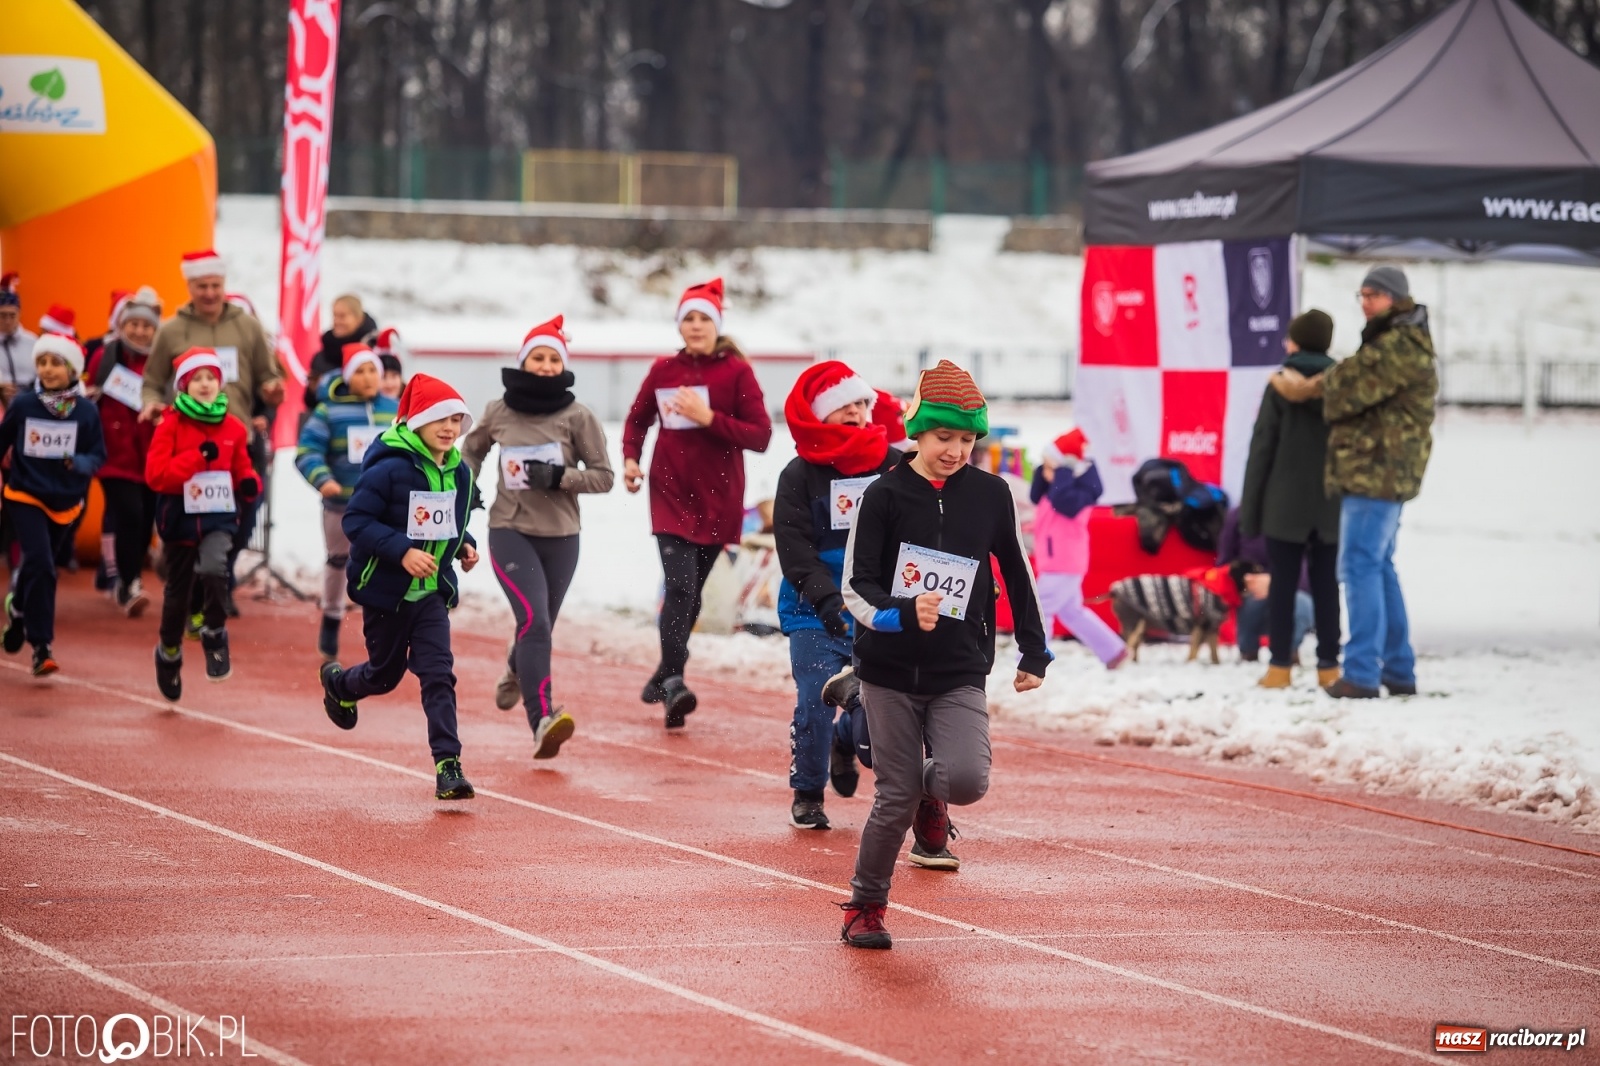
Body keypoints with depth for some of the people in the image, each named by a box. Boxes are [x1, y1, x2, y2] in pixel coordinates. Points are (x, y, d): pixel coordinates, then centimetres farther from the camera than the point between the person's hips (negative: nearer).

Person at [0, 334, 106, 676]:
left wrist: (79, 463, -24)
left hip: (65, 502, 2)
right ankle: (41, 647, -13)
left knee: (40, 566, 18)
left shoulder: (86, 411, -8)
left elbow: (98, 455, -3)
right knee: (40, 564, -17)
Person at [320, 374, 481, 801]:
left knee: (438, 673, -10)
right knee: (386, 673, 14)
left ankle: (448, 766, -11)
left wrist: (464, 545, -2)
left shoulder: (459, 474, 1)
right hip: (386, 589, -4)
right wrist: (402, 551, -29)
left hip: (433, 593, 4)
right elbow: (356, 520, -20)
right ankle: (338, 683, 49)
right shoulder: (391, 469, -20)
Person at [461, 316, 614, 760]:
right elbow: (472, 449, 21)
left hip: (560, 538, 2)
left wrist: (558, 477, -18)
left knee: (539, 629, 16)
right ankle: (542, 720, -28)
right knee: (534, 621, -20)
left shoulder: (577, 416, -5)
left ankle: (516, 672, 52)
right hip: (510, 531, -1)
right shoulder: (498, 412, 0)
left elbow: (603, 476, -3)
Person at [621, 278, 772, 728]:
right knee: (679, 586, -16)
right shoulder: (663, 370, 4)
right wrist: (630, 458, 2)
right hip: (671, 493, 0)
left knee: (691, 593, 10)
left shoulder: (736, 372, -3)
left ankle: (664, 677, 27)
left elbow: (760, 436, -8)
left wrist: (709, 418, -18)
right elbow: (638, 418, 20)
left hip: (717, 499, 0)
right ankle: (673, 682, -22)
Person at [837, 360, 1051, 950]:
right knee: (896, 798, -2)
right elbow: (856, 590, -8)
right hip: (890, 671, -1)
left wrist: (1035, 652, 18)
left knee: (967, 780, -20)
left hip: (960, 674, 1)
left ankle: (930, 792, 18)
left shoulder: (990, 495, 1)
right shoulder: (885, 496, -6)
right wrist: (904, 613, -27)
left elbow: (1017, 572, 15)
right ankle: (865, 907, 20)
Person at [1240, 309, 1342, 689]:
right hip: (1330, 504, 3)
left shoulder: (1281, 386, -7)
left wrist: (1249, 506, -1)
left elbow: (1262, 446, -7)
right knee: (1325, 583, 7)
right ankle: (1328, 665, 6)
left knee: (1283, 583, 1)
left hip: (1286, 503, -3)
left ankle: (1280, 665, -2)